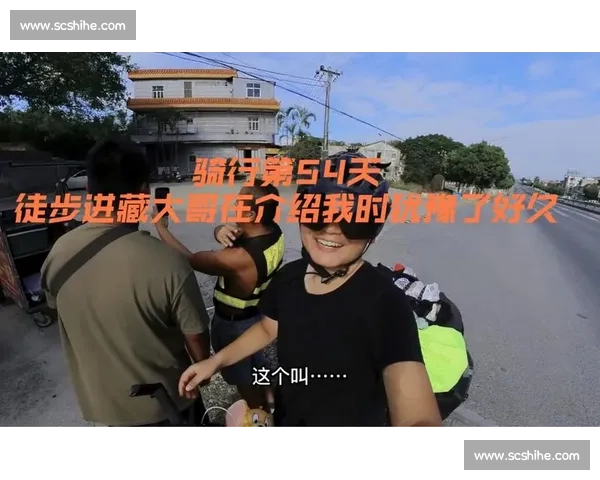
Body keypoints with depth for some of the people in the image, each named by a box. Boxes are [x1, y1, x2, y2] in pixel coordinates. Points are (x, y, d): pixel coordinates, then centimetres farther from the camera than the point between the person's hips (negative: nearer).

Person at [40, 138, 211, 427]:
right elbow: (196, 337, -21)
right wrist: (204, 368, 1)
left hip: (101, 398, 5)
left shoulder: (58, 254, -18)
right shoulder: (168, 264, -35)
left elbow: (56, 306, 3)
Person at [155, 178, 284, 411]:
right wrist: (221, 230, -33)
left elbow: (189, 259, -25)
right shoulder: (274, 232, -16)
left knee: (242, 376, 23)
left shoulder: (239, 258, -39)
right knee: (260, 363, 32)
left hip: (233, 323, -7)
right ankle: (269, 399, 57)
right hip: (262, 311, 7)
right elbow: (228, 231, -9)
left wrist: (161, 227, -13)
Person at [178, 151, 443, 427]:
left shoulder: (386, 304, -31)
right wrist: (216, 361, -1)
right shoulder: (288, 277, -14)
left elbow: (419, 418, -40)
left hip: (352, 421, -4)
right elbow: (268, 328, 4)